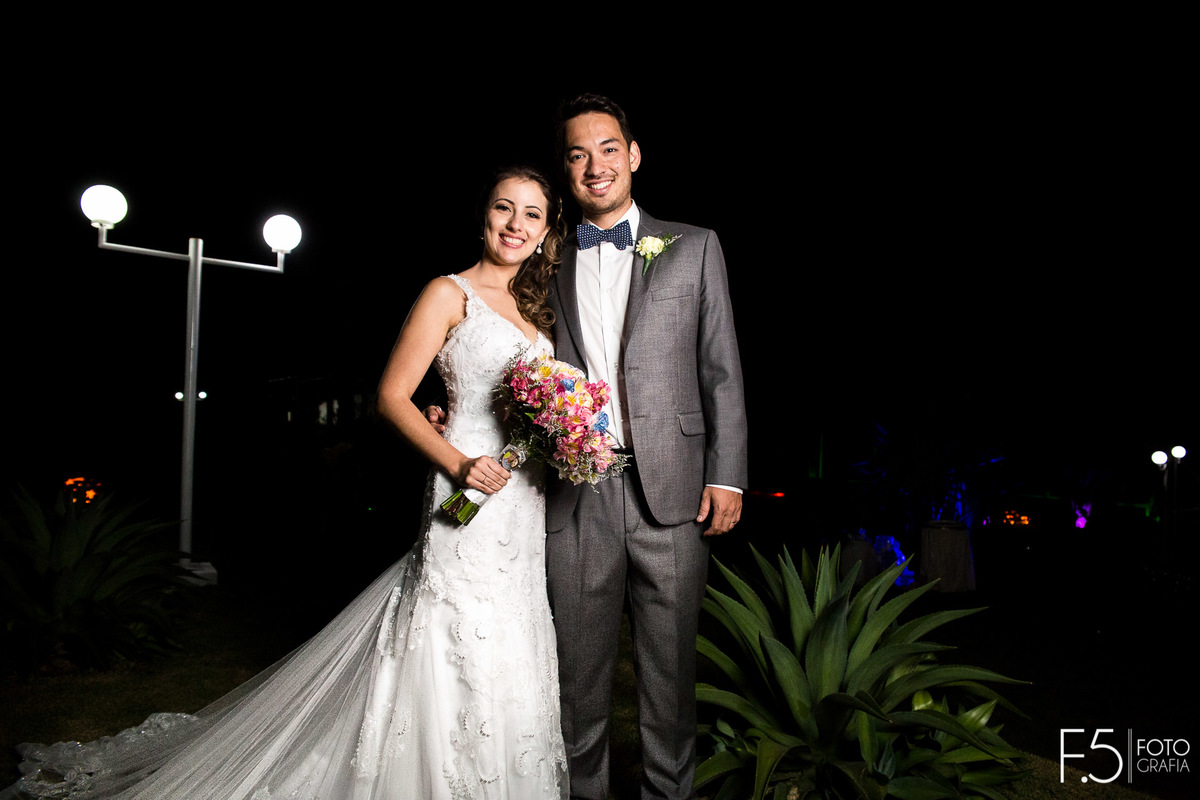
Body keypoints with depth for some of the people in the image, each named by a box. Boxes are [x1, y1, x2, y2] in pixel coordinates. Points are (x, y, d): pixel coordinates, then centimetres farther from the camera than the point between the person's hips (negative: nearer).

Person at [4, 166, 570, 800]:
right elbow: (392, 396, -9)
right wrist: (456, 463, -19)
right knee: (465, 656, -2)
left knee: (505, 663, 14)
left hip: (527, 506, 7)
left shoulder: (532, 307, 16)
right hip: (474, 494, -7)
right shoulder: (450, 294, -5)